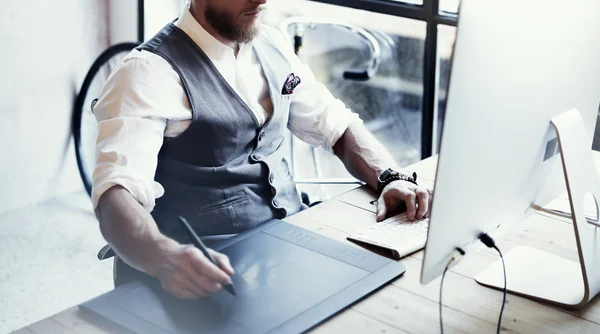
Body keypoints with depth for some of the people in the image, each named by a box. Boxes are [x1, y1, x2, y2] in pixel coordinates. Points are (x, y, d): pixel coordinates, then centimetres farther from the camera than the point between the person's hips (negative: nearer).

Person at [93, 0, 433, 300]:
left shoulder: (273, 46, 10)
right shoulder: (150, 71, -13)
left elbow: (339, 126, 17)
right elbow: (117, 196, -25)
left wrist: (391, 177, -4)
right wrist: (167, 258, -46)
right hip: (216, 268, -7)